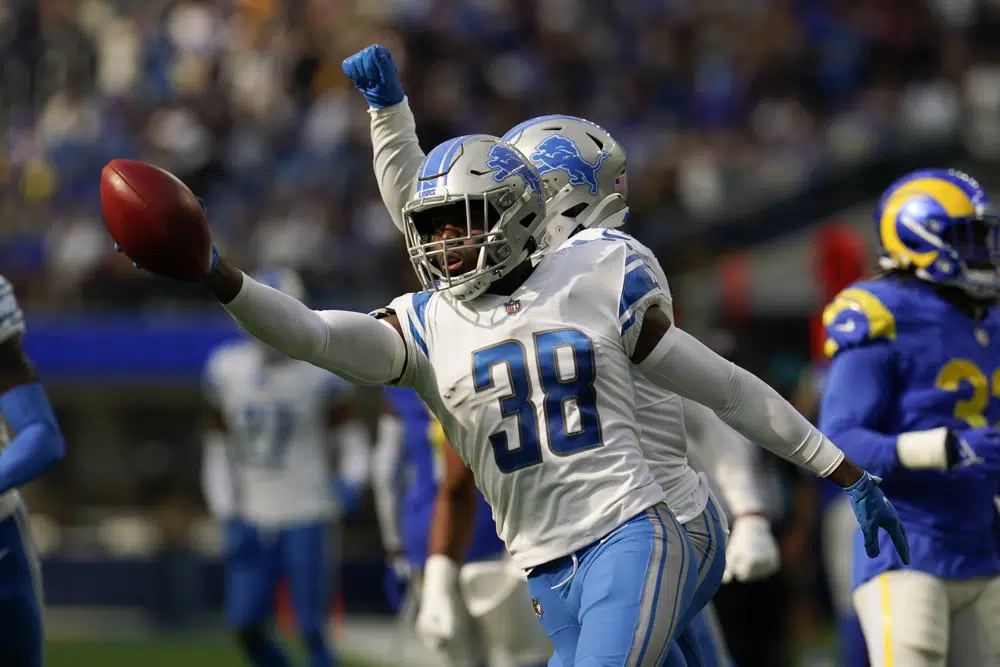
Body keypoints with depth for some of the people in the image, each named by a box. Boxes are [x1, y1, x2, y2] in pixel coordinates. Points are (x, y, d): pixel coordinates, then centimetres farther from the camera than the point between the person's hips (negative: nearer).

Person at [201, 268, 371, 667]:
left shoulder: (320, 372, -7)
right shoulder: (225, 369, 3)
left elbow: (351, 433, 2)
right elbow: (218, 447, 11)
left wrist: (351, 481, -18)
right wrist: (227, 514, 3)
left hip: (307, 518, -4)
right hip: (254, 520, 4)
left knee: (312, 630, -5)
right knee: (245, 627, -1)